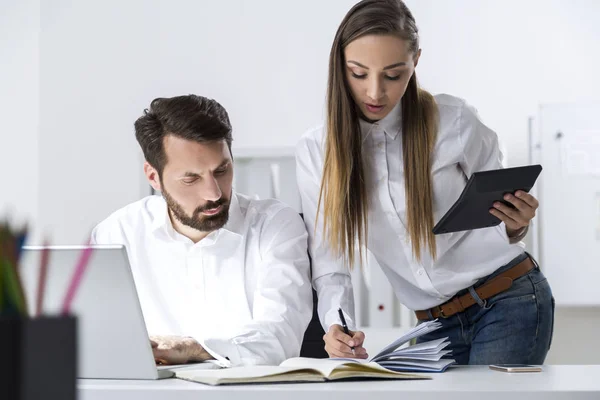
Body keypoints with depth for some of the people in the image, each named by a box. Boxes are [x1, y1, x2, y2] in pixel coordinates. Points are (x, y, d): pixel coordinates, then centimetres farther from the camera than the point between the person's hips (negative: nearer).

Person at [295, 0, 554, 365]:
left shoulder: (454, 122, -9)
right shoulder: (315, 153, -3)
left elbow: (500, 218, 3)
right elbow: (330, 266, -3)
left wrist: (515, 226, -21)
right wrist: (336, 325, -23)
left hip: (510, 300, -3)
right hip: (435, 324, 3)